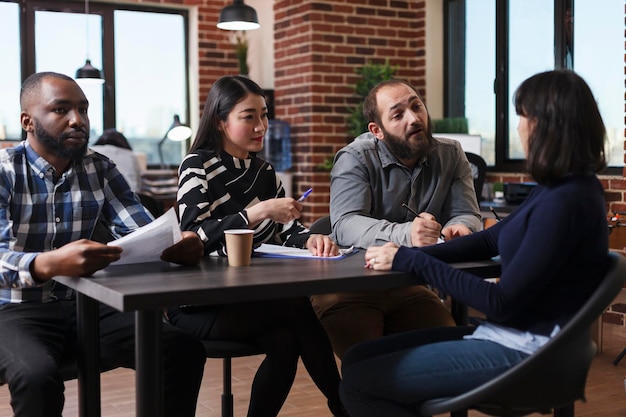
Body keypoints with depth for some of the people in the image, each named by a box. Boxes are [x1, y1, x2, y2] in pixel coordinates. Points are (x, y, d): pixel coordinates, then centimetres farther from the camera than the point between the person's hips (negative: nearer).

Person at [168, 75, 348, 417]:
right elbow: (194, 236, -22)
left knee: (285, 341, -28)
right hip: (199, 304, -5)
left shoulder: (264, 172, 12)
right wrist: (259, 212, -29)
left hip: (250, 297, 5)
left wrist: (311, 240, -18)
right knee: (296, 307, -25)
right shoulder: (197, 166, -8)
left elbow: (286, 229, 5)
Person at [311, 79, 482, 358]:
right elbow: (345, 225, -19)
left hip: (414, 285, 4)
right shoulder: (356, 158, -5)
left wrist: (459, 228, -24)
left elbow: (467, 215, 3)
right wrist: (405, 234, -37)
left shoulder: (451, 155, 7)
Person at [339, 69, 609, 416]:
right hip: (508, 334, 10)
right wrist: (411, 254, -1)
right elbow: (490, 240, 12)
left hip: (523, 352, -10)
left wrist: (411, 261, -15)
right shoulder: (559, 188, 8)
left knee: (358, 384, -9)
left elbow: (501, 303, -22)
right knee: (358, 359, 8)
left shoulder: (565, 202, -23)